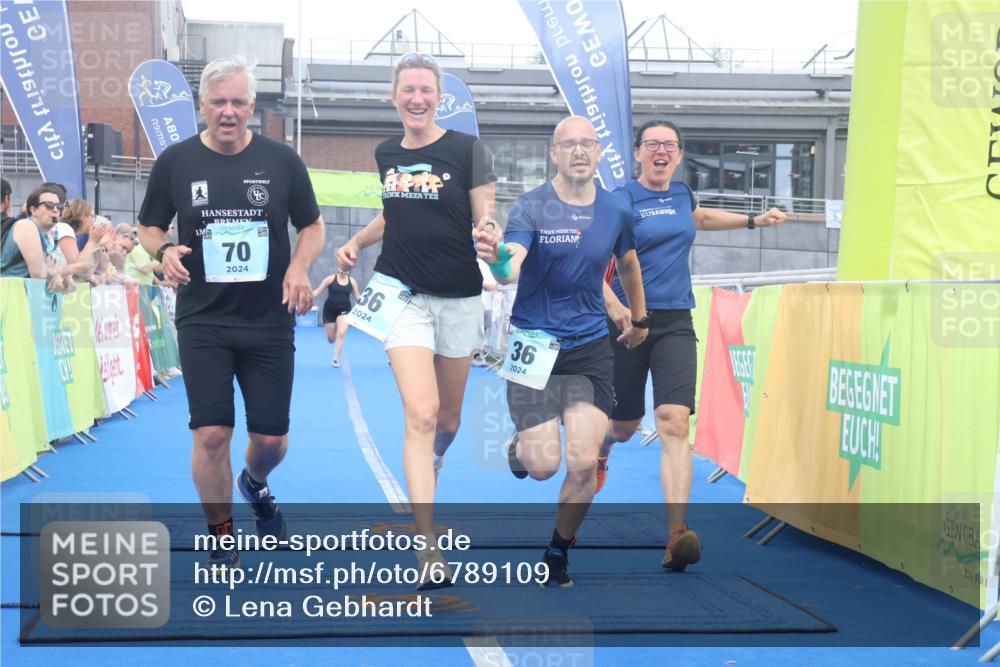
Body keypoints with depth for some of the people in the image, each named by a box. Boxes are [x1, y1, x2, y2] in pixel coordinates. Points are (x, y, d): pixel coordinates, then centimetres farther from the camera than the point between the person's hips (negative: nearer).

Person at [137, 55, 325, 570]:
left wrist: (299, 266, -13)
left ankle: (255, 484, 43)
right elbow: (149, 228, 9)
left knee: (271, 439, 5)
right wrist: (163, 251, -14)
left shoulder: (281, 160, -1)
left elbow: (312, 226, 7)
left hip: (270, 322, 1)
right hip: (203, 324, -1)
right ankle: (221, 542, 12)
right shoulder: (175, 162, -1)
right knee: (211, 435, -9)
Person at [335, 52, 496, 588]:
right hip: (402, 293, 1)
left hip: (458, 297, 0)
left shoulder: (467, 150, -6)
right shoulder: (386, 154, 6)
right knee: (420, 414, -15)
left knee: (448, 416, 15)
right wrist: (356, 243, 7)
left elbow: (486, 219, -8)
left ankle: (426, 478, 49)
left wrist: (487, 232, -30)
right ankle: (429, 551, -18)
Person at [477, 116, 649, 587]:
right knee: (543, 466, -7)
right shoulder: (531, 207, -11)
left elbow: (628, 265, 21)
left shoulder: (616, 212, 1)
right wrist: (496, 261, -50)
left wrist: (639, 320, 32)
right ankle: (520, 446, 33)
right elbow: (511, 270, -27)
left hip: (590, 346, 3)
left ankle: (559, 553, 18)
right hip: (534, 344, -3)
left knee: (584, 464, -6)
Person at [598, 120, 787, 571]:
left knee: (674, 422, -15)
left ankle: (677, 534, -22)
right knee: (624, 425, 10)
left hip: (675, 323, 3)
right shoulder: (622, 200, -7)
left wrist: (754, 221, 34)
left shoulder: (682, 193, 11)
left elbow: (700, 219, 36)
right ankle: (598, 453, 51)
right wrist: (613, 305, -28)